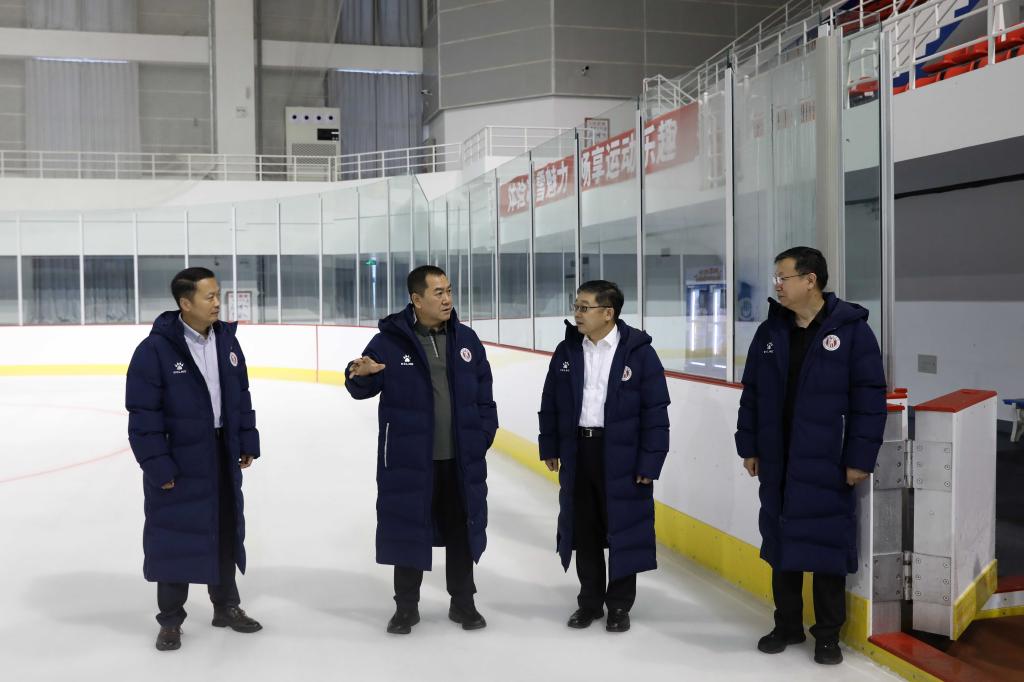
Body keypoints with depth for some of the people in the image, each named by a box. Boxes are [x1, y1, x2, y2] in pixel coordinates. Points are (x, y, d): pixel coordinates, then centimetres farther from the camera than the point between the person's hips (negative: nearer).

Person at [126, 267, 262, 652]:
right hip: (178, 462, -5)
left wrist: (247, 443, 8)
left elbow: (242, 397, 10)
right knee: (174, 536, 5)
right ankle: (170, 620, 21)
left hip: (223, 457, 6)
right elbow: (143, 412, -16)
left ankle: (226, 606, 33)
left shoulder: (227, 340, 2)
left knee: (227, 530, 16)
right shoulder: (156, 349, -17)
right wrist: (157, 465, -18)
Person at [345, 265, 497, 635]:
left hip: (462, 460, 3)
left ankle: (463, 602, 30)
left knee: (461, 531, 13)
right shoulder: (390, 340, -9)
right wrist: (360, 375, -24)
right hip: (408, 460, -3)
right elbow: (363, 389, -2)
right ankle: (406, 605, 26)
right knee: (407, 530, 9)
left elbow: (484, 394, 8)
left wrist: (483, 435, 2)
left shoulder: (466, 339, 2)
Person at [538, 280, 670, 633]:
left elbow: (655, 411, -10)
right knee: (584, 530, 13)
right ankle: (590, 601, 29)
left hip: (622, 456, -4)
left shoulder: (638, 351, -11)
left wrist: (650, 461, -12)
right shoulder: (566, 351, 2)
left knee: (623, 530, 7)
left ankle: (619, 605, 24)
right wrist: (550, 447, 9)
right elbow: (550, 404, 10)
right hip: (577, 452, 4)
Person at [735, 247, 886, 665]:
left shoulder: (851, 328, -8)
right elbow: (751, 395, 10)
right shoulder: (770, 331, 5)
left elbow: (870, 399, -9)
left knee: (827, 548, 4)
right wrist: (749, 447, 8)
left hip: (828, 465, -4)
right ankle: (787, 625, 29)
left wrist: (860, 458, -11)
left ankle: (828, 634, 21)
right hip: (777, 462, 4)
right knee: (781, 545, 13)